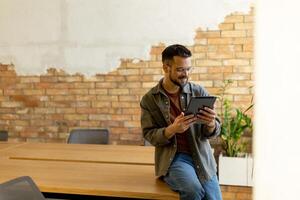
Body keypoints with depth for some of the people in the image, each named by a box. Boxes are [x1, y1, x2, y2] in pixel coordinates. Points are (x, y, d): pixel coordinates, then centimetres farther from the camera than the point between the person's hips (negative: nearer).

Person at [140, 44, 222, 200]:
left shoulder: (199, 92, 0)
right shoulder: (149, 99, -2)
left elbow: (213, 131, 0)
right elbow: (149, 135, -6)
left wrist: (211, 124, -25)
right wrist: (172, 129, -25)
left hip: (202, 157, 3)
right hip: (172, 158, -3)